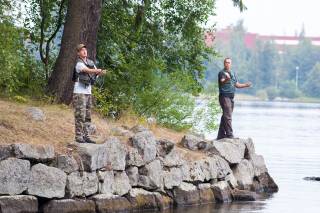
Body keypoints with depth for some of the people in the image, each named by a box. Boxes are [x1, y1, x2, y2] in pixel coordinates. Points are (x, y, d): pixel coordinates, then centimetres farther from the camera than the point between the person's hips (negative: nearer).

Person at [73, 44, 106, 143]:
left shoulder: (90, 62, 11)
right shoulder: (79, 64, -13)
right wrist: (98, 70, -47)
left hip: (88, 92, 8)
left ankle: (85, 136, 12)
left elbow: (96, 73, 2)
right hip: (79, 92, -8)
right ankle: (78, 136, -7)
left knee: (87, 116, 9)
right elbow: (88, 70, -30)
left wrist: (101, 72, -22)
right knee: (80, 115, -9)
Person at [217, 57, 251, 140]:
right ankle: (229, 135, -19)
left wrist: (245, 85, 11)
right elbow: (222, 82, -25)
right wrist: (227, 79, -46)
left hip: (231, 97, 8)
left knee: (225, 117, 11)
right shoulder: (222, 73, -7)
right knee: (227, 117, -15)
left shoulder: (233, 74, 19)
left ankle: (221, 135, 15)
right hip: (224, 96, -8)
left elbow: (237, 85, 26)